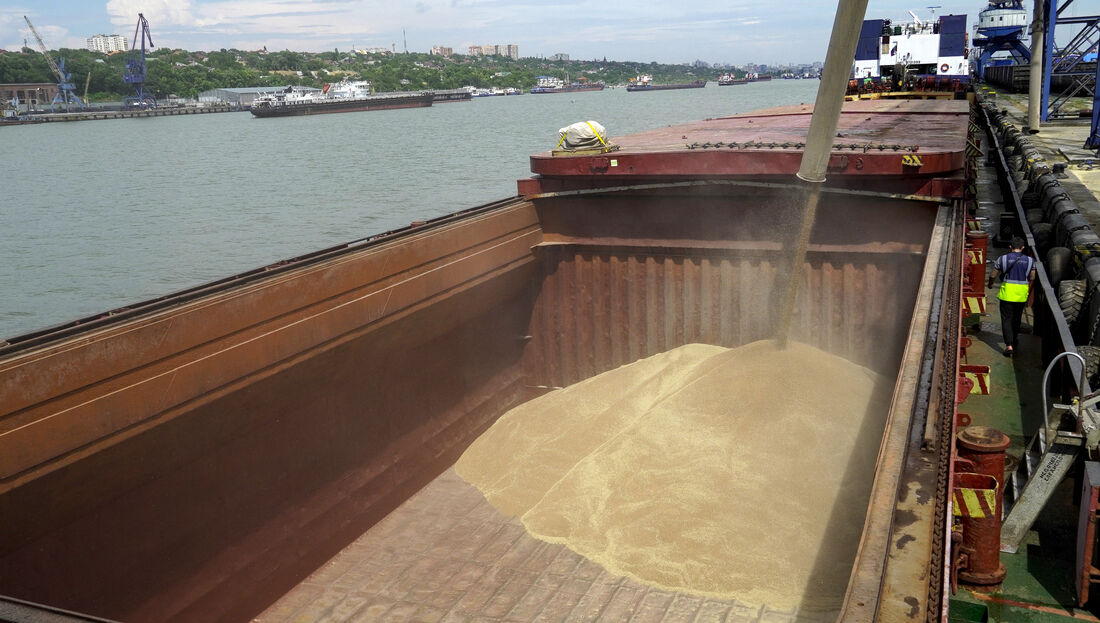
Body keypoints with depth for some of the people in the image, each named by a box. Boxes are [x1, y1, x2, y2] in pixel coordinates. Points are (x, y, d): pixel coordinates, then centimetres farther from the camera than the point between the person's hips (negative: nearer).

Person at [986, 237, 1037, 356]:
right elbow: (1032, 279, 4)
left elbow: (993, 276, 1)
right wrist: (1028, 296, 16)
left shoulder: (1003, 259, -4)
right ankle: (1014, 343, 32)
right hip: (1022, 295, 3)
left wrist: (989, 284, 23)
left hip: (1007, 294, -3)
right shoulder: (1029, 260, 2)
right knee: (1016, 319, 18)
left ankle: (1009, 345, -12)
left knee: (1006, 319, 1)